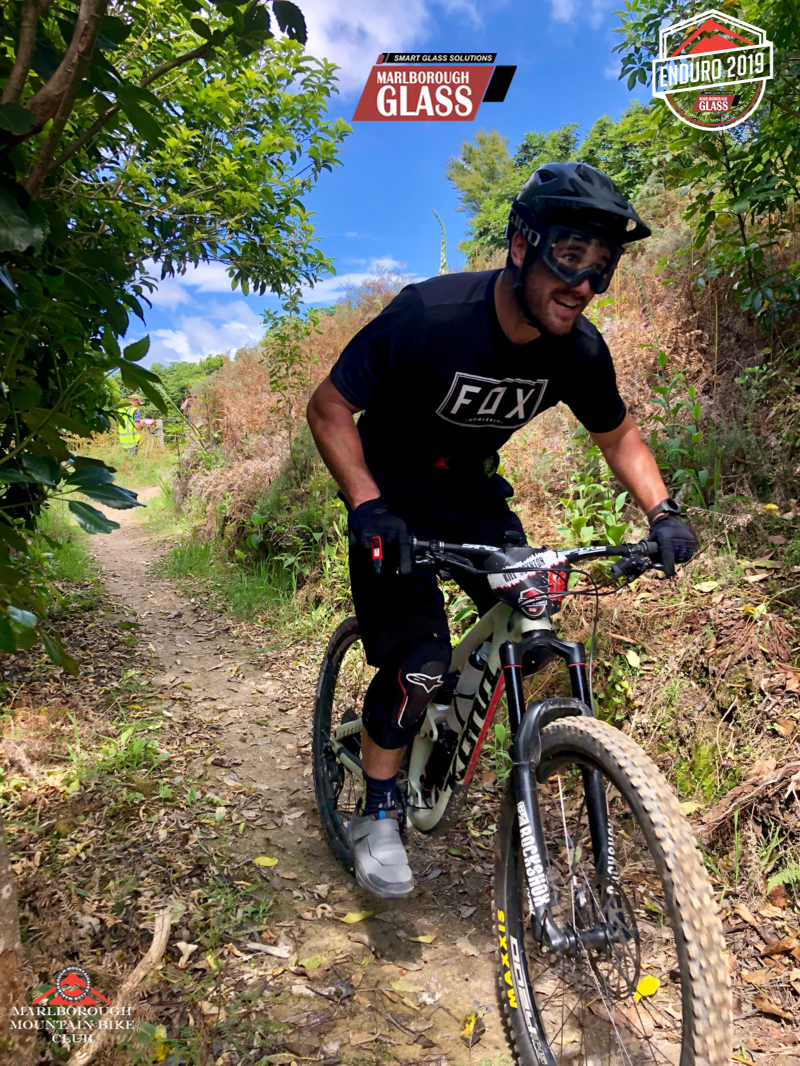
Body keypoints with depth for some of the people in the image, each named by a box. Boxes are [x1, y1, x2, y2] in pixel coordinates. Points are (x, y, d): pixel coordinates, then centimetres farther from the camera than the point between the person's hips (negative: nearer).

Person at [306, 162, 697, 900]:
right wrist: (368, 508, -34)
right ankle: (377, 817, 8)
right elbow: (329, 408, -21)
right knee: (420, 664, -15)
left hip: (473, 491, 5)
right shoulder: (430, 315, -28)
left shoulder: (579, 351, -14)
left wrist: (662, 512, -11)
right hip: (394, 493, -4)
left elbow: (618, 434, 4)